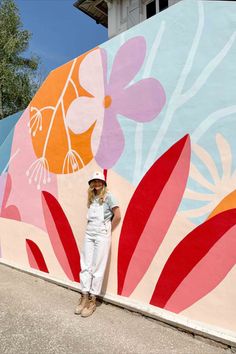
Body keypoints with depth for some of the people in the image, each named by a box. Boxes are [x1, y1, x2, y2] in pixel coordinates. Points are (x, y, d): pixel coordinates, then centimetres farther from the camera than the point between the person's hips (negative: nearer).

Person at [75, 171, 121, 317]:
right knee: (85, 266, 6)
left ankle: (92, 301, 13)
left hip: (102, 236, -5)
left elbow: (117, 216, -8)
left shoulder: (108, 196, -5)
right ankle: (84, 297, 18)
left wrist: (108, 231, -2)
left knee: (97, 268, 1)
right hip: (89, 234, 6)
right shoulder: (91, 197, 13)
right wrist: (91, 228, 7)